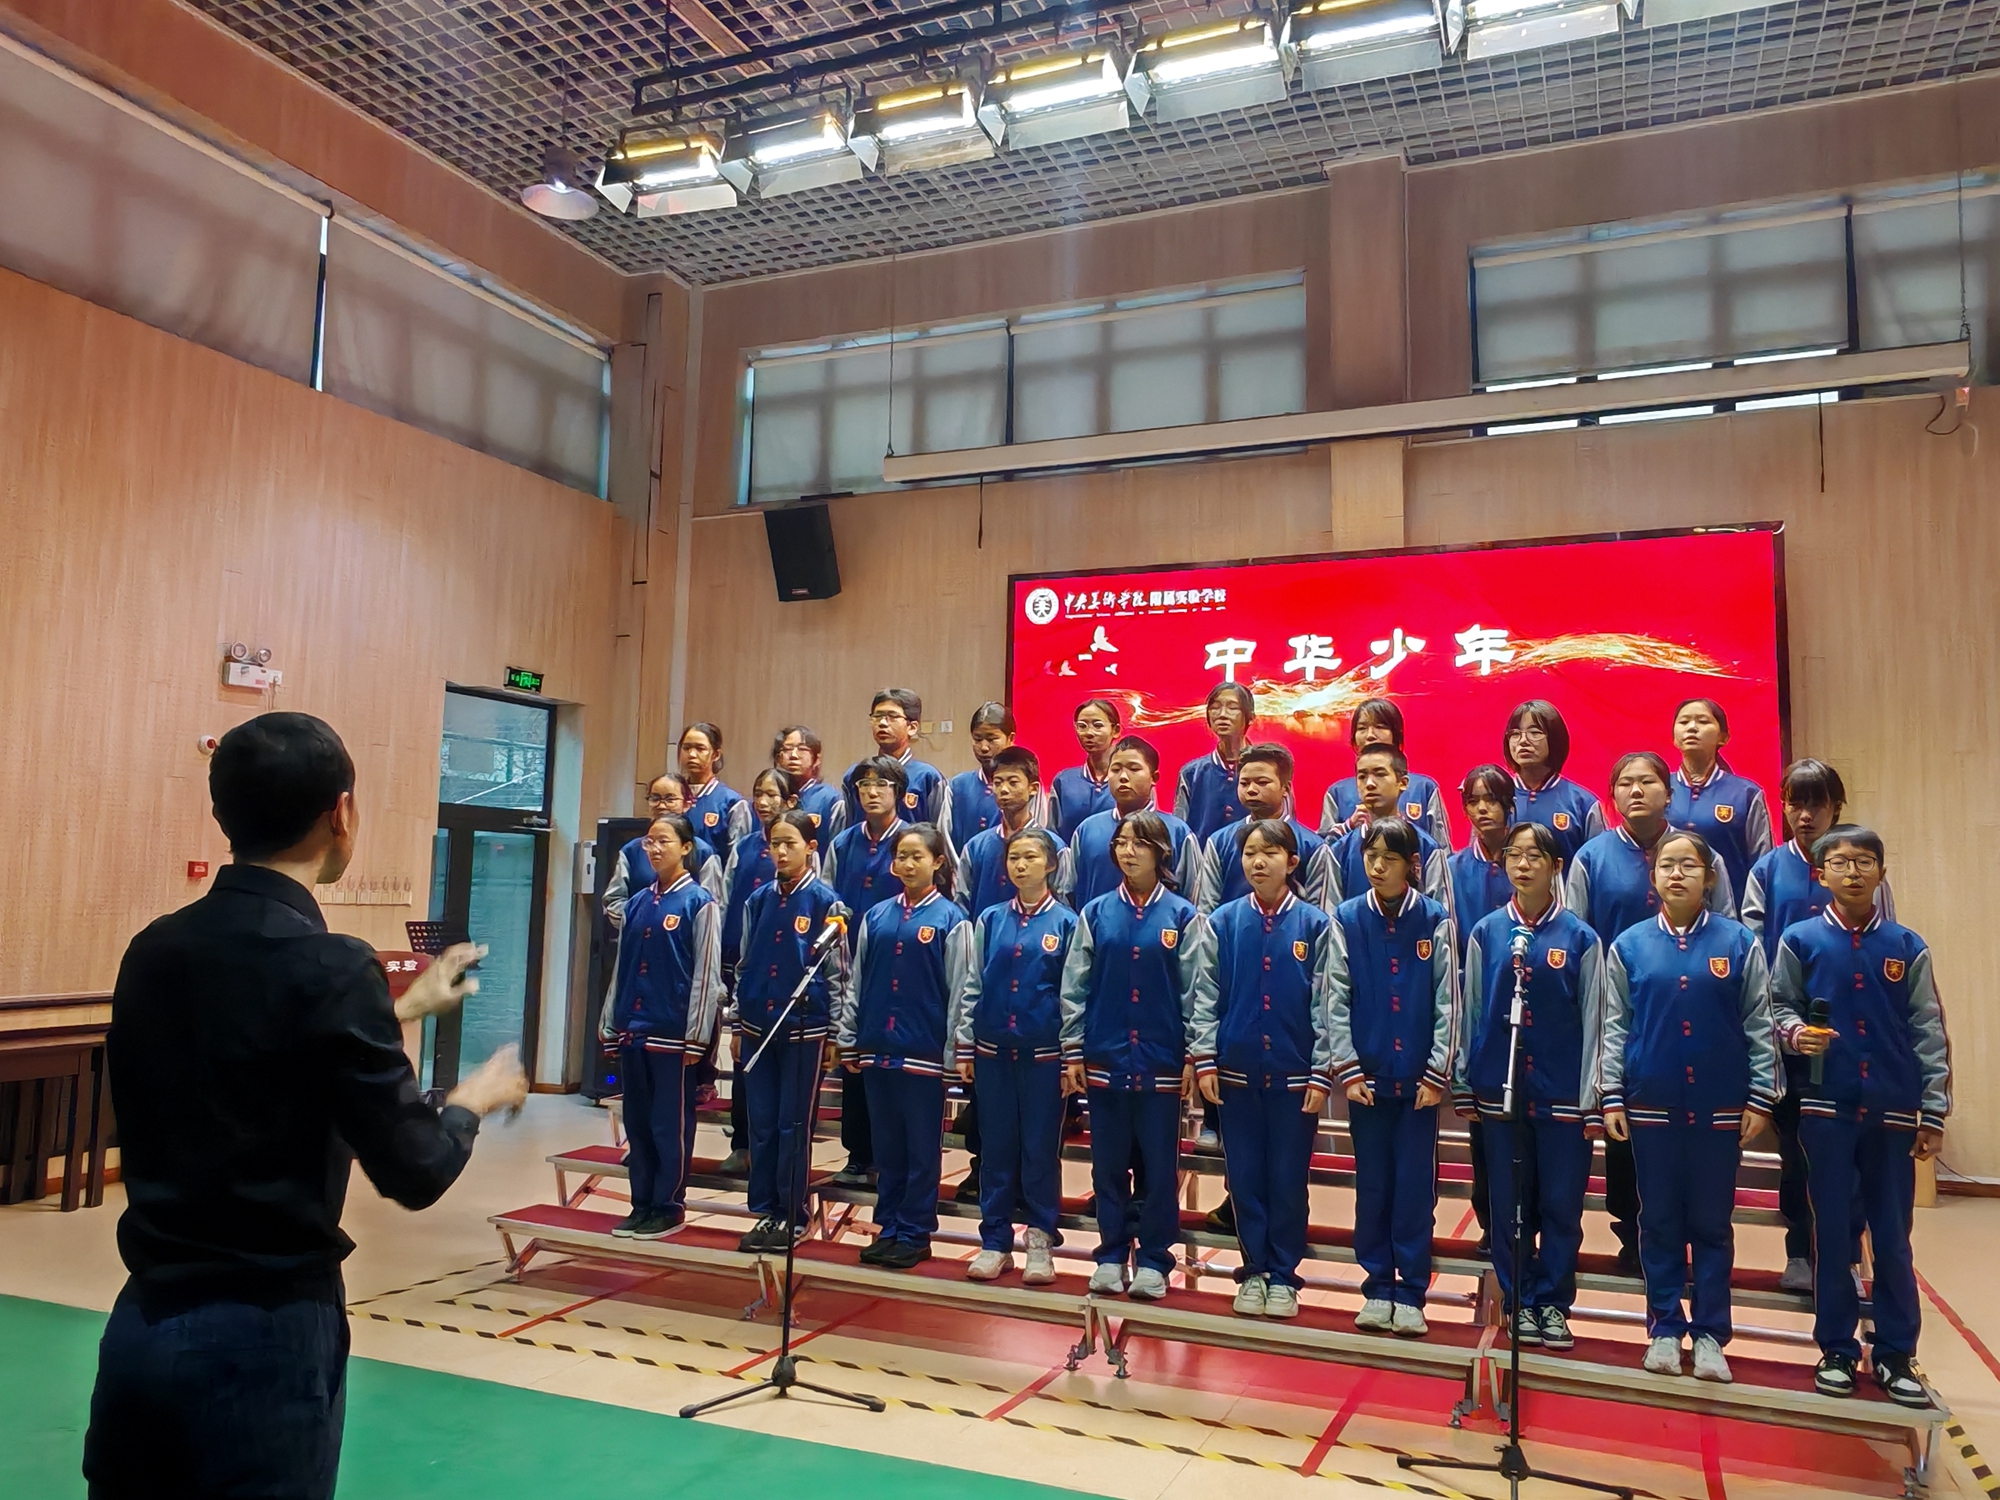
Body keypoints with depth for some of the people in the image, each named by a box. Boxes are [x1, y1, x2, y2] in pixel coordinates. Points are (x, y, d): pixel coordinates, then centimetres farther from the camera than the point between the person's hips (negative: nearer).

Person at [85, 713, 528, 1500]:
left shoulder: (153, 949, 0)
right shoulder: (328, 967, -20)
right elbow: (416, 1172, -15)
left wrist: (401, 1009, 25)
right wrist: (473, 1100, 5)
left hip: (141, 1320, 6)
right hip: (265, 1335, -6)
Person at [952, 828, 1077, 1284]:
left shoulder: (1066, 923, -1)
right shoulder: (989, 920, 6)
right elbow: (972, 986, 8)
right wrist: (964, 1047, 4)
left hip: (1043, 1054, -2)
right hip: (992, 1050, 3)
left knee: (1041, 1148, 4)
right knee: (996, 1148, 8)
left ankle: (1041, 1242, 17)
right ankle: (995, 1242, 18)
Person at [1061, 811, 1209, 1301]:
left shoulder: (1182, 916, -1)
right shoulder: (1096, 914, 4)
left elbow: (1194, 992, -1)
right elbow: (1074, 986, 5)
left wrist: (1194, 1058, -4)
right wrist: (1072, 1051, 1)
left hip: (1161, 1062, -2)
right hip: (1104, 1059, 2)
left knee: (1160, 1165, 6)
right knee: (1108, 1163, 10)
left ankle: (1153, 1259, 19)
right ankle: (1111, 1254, 23)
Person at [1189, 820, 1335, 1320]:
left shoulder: (1315, 925, -4)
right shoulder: (1224, 922, 0)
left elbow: (1325, 1004, -3)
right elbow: (1206, 996, 1)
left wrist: (1322, 1074, -6)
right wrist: (1204, 1060, -4)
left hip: (1295, 1074, -1)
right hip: (1236, 1071, 1)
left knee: (1288, 1180, 8)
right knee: (1245, 1178, 9)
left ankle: (1284, 1275, 22)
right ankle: (1254, 1270, 24)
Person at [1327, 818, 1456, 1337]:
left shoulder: (1435, 920, -2)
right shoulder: (1347, 919, 0)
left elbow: (1447, 1003, -2)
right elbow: (1336, 1000, 0)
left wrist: (1438, 1074, -6)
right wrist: (1348, 1070, -6)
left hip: (1419, 1078, -1)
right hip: (1367, 1075, 1)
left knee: (1416, 1187, 5)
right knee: (1372, 1186, 9)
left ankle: (1411, 1294, 16)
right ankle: (1377, 1290, 19)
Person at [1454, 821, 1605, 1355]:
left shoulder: (1580, 938, -1)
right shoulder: (1486, 932, 3)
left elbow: (1593, 1021, 0)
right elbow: (1469, 1011, 6)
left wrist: (1593, 1100, -2)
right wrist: (1463, 1084, 6)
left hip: (1563, 1092, -1)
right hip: (1501, 1088, 1)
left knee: (1562, 1204, 6)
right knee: (1509, 1204, 9)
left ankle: (1553, 1302, 21)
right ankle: (1520, 1301, 22)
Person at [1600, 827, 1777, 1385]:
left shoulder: (1739, 942, -1)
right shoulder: (1629, 945, 1)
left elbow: (1759, 1025, 1)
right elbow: (1615, 1027, 3)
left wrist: (1761, 1096, -3)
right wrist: (1611, 1097, -2)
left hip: (1719, 1108, -1)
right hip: (1651, 1105, 1)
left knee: (1712, 1223, 8)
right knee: (1659, 1221, 9)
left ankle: (1709, 1333, 18)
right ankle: (1665, 1328, 20)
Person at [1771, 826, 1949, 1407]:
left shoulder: (1907, 947, 4)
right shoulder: (1799, 940, 2)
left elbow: (1929, 1034, 4)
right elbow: (1780, 1006, 5)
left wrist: (1933, 1112, -1)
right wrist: (1793, 1031, -18)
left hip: (1893, 1112, 1)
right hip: (1827, 1108, -1)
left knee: (1893, 1239, 7)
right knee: (1831, 1233, 5)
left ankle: (1895, 1355, 20)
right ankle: (1837, 1350, 17)